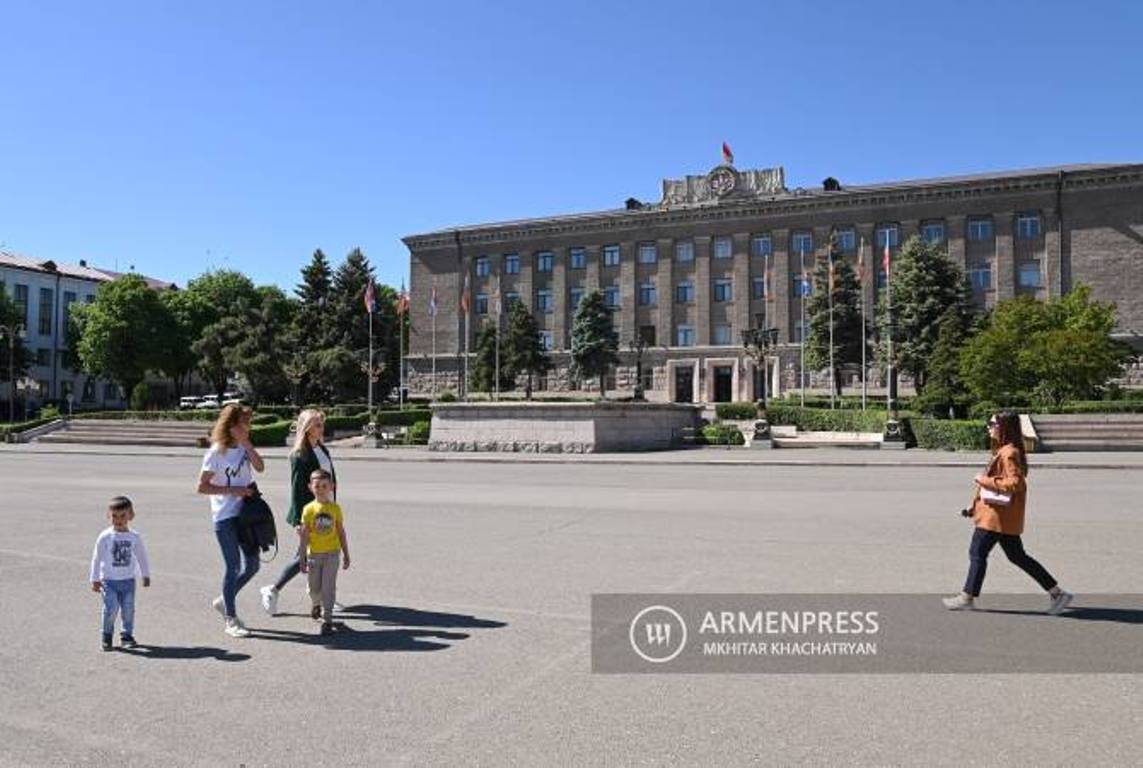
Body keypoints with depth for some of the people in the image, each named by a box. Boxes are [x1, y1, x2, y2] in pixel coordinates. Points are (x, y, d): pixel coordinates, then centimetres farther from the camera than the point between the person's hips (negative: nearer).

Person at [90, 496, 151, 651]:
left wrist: (146, 575, 15)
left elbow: (142, 557, 10)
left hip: (128, 580, 2)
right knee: (111, 608, -10)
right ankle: (107, 636, 10)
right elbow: (97, 558, -1)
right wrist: (95, 579, 0)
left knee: (128, 609, 3)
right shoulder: (105, 537, -6)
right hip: (109, 580, -2)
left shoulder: (134, 537, 0)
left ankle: (127, 636, 18)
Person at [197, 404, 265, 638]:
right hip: (225, 516, -6)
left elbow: (259, 467, -8)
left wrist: (247, 443, -12)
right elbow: (202, 487, -11)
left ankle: (224, 600, 32)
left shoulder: (244, 447, 7)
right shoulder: (216, 453, -10)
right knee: (233, 566, -1)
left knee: (252, 565, 10)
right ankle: (231, 620, 11)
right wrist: (233, 490, -16)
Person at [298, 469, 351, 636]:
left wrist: (346, 555, 6)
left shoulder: (335, 508, -2)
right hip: (314, 554, 1)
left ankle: (327, 619, 1)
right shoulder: (309, 509, -6)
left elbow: (341, 532, 5)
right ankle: (317, 605, 46)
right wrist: (302, 559, -5)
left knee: (328, 587, -5)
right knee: (314, 587, 15)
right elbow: (304, 536, -3)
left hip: (332, 553, -1)